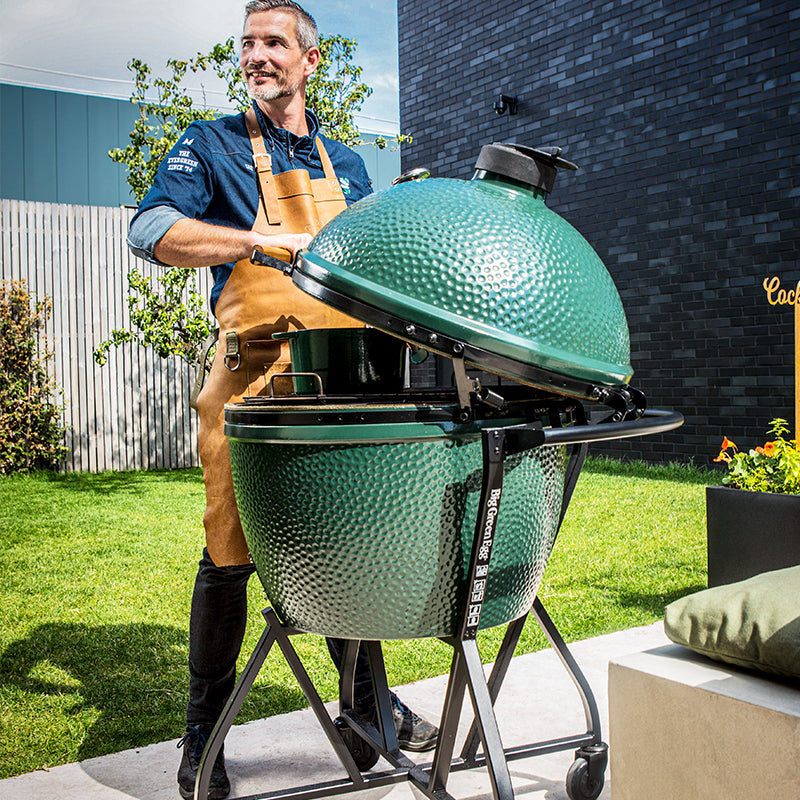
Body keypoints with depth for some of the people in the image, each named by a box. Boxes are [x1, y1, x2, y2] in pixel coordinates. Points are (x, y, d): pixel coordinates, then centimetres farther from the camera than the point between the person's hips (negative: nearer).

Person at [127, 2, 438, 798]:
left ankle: (366, 700, 28)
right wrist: (267, 241, -19)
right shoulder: (212, 145, 6)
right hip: (255, 376, -4)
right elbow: (151, 231, -9)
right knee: (229, 555, -1)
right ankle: (202, 736, 15)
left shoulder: (346, 164, 20)